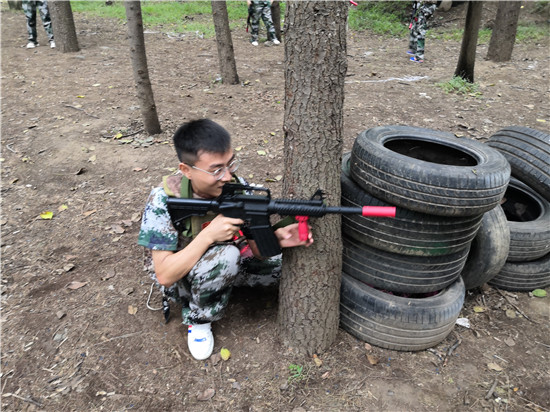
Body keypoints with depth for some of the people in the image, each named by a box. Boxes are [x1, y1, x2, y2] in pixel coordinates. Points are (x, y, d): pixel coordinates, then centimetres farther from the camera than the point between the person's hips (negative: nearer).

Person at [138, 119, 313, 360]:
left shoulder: (236, 185, -18)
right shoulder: (165, 200, -29)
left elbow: (257, 248, -16)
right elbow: (164, 275, -30)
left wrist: (276, 237, -39)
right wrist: (208, 235, -40)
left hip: (226, 260, 5)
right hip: (179, 274, -5)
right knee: (225, 256, -36)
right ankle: (197, 320, -8)